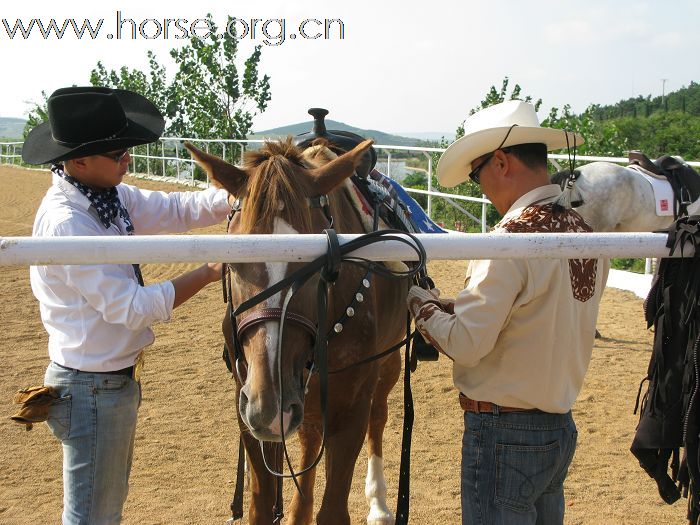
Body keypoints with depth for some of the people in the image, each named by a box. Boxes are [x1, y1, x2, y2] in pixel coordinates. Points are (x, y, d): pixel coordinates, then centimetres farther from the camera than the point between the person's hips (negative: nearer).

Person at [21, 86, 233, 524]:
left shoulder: (110, 197, 1)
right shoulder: (65, 223, -26)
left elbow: (177, 210, 1)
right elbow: (131, 307, -26)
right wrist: (210, 272, -21)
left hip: (118, 377, 9)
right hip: (92, 388, -9)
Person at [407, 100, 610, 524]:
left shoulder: (512, 238, -22)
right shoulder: (585, 233, 3)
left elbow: (464, 342, -22)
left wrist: (422, 303, -4)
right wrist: (453, 305, 8)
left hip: (504, 436, -8)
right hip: (561, 427, 8)